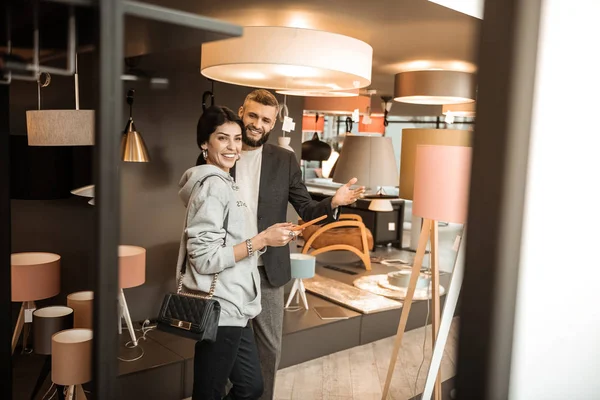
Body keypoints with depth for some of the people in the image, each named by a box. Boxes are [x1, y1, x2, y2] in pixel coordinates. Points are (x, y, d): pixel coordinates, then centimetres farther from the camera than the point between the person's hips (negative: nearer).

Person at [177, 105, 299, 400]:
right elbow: (206, 259, -23)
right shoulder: (212, 186, -17)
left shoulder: (222, 182, 14)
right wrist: (262, 240, -21)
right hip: (219, 310, -10)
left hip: (231, 308, 10)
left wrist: (265, 237, 13)